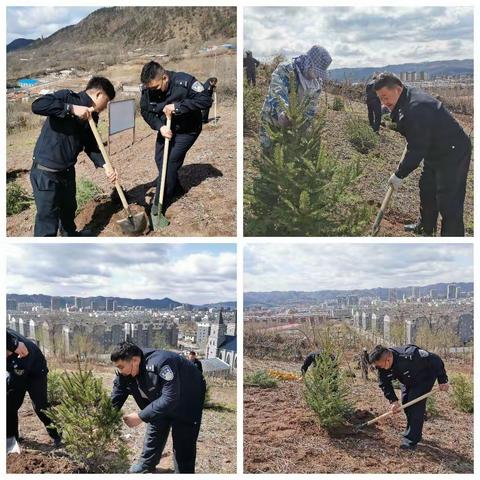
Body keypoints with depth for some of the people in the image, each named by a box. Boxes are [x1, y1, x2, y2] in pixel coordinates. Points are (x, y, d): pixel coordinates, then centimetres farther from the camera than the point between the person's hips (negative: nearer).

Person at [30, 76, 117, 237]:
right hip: (46, 172, -8)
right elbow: (37, 105, -32)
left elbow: (90, 145, 11)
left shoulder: (92, 116, 6)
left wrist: (105, 165, -5)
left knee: (69, 208, 28)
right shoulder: (67, 97, -16)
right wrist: (71, 109, -34)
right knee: (48, 219, -5)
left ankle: (70, 234, 53)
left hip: (67, 170, 8)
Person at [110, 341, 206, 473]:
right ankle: (147, 464, 39)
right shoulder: (124, 373, -18)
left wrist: (141, 416, -42)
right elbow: (115, 400, -8)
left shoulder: (161, 363, -43)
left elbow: (170, 398, -44)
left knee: (183, 443, -9)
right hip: (159, 400, 7)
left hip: (187, 401, -7)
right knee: (154, 433, 17)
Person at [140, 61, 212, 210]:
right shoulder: (148, 89, -16)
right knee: (159, 160, 8)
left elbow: (206, 100, -33)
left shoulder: (185, 82, -30)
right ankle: (176, 190, 33)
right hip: (165, 129, 6)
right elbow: (145, 110, -6)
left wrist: (177, 106, -37)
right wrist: (159, 126, -25)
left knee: (170, 163, -11)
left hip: (186, 130, -6)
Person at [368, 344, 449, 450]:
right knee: (406, 402, 4)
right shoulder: (382, 366, -22)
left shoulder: (409, 356, -43)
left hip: (425, 378, -7)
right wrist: (393, 400, -21)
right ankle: (416, 434, 24)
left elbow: (435, 360, -32)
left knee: (415, 403, -17)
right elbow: (384, 384, -9)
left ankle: (411, 441, -14)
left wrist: (443, 380, -23)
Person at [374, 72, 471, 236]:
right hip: (435, 152, 11)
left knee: (448, 202, -10)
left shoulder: (415, 110, -32)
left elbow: (417, 150, -28)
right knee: (427, 188, 24)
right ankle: (426, 227, 42)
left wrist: (399, 175, -18)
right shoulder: (410, 96, 2)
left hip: (453, 155, -11)